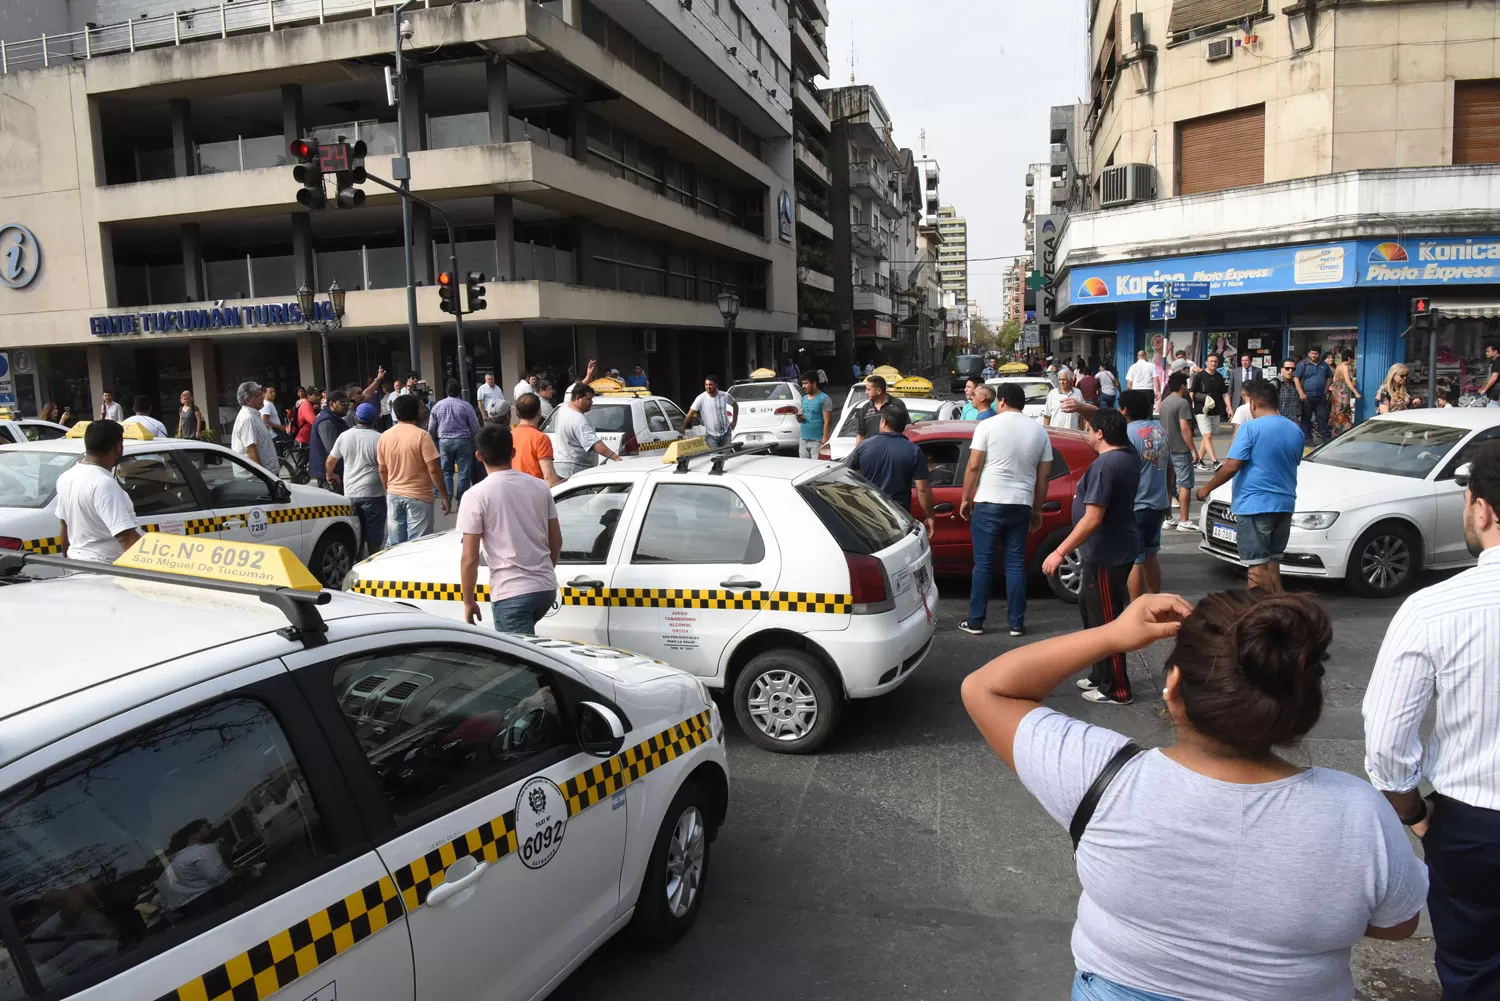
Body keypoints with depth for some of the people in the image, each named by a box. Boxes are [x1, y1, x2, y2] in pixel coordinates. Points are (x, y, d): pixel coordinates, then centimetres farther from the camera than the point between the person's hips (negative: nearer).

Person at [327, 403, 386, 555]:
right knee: (374, 537, 5)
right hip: (373, 493, -4)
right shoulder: (378, 438, -11)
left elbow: (330, 461, 12)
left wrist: (329, 474, 31)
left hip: (350, 493, 4)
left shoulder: (344, 436, 3)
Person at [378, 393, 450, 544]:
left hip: (393, 496, 5)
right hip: (418, 497, -5)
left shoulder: (384, 437, 3)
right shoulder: (421, 435, -13)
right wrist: (444, 497, -8)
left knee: (395, 544, 12)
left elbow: (382, 471, 11)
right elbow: (434, 470, -15)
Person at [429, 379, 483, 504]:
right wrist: (470, 435, 17)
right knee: (463, 472, 5)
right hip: (463, 441, -3)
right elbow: (475, 428, -5)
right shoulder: (466, 406, -9)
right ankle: (461, 501, 6)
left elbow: (431, 429, 5)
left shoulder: (437, 406, 0)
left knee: (446, 471, 14)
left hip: (444, 441, 3)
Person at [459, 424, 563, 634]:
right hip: (546, 587, 6)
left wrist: (468, 602, 2)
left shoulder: (476, 497, -10)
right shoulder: (539, 487, 5)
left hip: (511, 594, -6)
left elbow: (469, 559, -10)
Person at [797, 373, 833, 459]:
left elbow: (827, 422, -11)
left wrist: (824, 442, -17)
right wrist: (800, 418, 1)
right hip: (803, 440, 7)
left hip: (817, 441, -7)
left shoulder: (824, 399, -7)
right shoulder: (804, 398, 16)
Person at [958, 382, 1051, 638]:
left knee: (983, 563, 3)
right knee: (1016, 563, 10)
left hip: (988, 503, -3)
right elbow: (1044, 475, 9)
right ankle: (1016, 623, 11)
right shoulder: (1039, 430, 8)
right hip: (1022, 505, 4)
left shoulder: (988, 425, -5)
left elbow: (973, 466, -8)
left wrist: (966, 499, 2)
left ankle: (975, 622, 8)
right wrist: (1037, 509, 17)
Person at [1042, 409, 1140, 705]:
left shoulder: (1104, 466, -24)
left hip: (1106, 554, -10)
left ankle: (1115, 690, 11)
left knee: (1105, 620, 0)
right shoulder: (1129, 455, 5)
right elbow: (1112, 424, 28)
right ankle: (1101, 676, 31)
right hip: (1119, 548, 10)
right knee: (1091, 610, 21)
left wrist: (1060, 552, -24)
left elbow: (1093, 518, -27)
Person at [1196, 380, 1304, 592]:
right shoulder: (1295, 431, 9)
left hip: (1254, 505, -7)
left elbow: (1232, 466, -17)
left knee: (1257, 566, -4)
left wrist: (1207, 488, -6)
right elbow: (1293, 464, 19)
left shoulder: (1251, 428, -12)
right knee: (1273, 563, 15)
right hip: (1284, 504, 7)